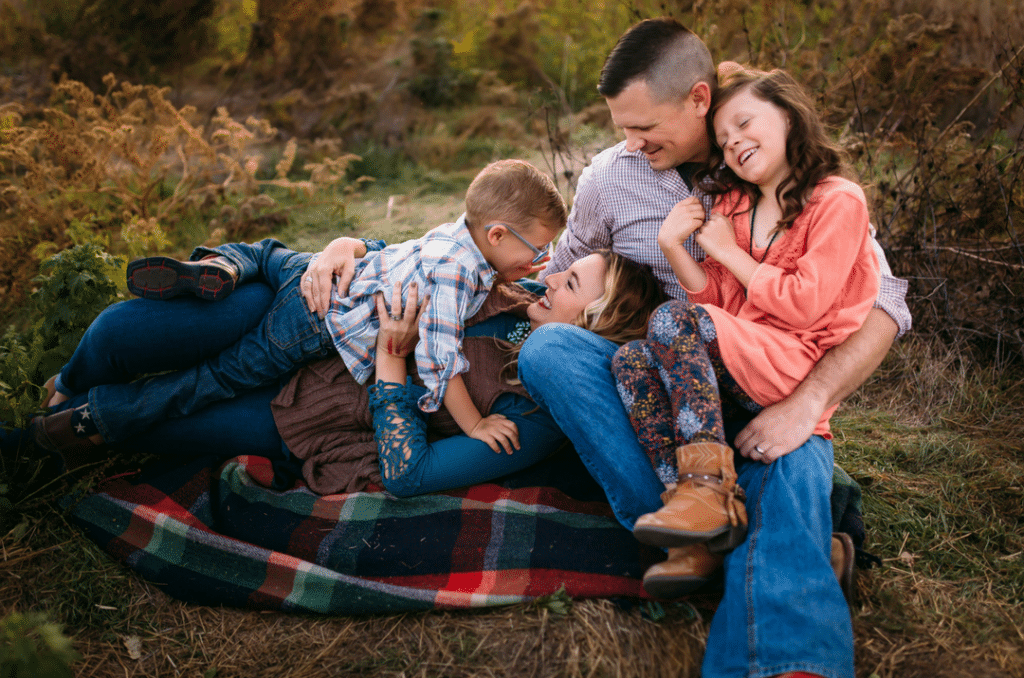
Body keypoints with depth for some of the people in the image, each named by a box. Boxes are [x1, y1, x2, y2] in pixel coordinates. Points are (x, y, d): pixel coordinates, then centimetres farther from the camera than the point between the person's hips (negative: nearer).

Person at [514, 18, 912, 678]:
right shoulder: (610, 175, 4)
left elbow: (883, 301, -9)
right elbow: (564, 280, 20)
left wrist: (807, 402, -23)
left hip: (766, 399, -3)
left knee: (792, 469, -37)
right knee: (546, 348, -25)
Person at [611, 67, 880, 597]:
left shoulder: (839, 201, -4)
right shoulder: (733, 206, 18)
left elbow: (802, 307, -12)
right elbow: (718, 302, 14)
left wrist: (728, 251, -4)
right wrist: (675, 249, -2)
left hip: (799, 366, -7)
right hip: (737, 365, 7)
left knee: (674, 321, -24)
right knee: (631, 361, -17)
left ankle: (711, 489, -30)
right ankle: (698, 540, -28)